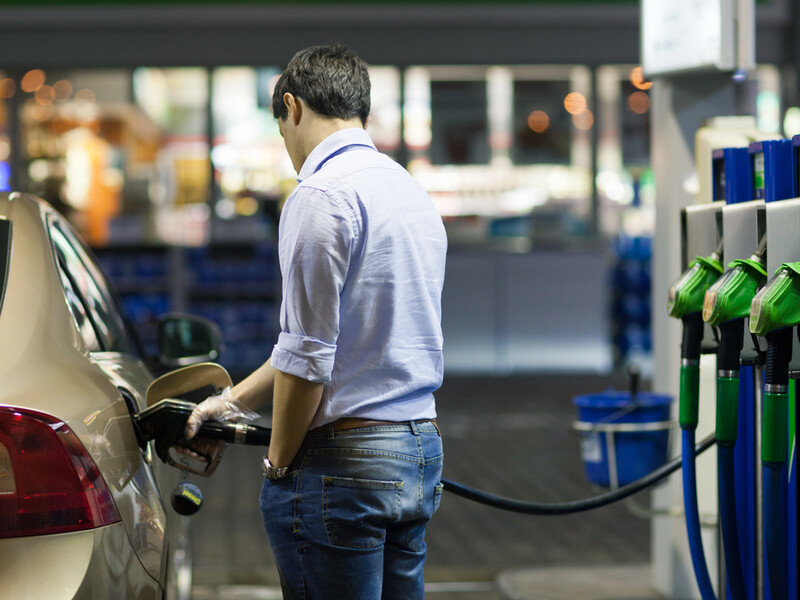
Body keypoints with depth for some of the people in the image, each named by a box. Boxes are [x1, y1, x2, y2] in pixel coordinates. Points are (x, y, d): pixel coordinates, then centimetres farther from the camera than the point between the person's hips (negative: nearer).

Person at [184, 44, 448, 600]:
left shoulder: (323, 194, -13)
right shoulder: (413, 191, 15)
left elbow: (308, 357, -16)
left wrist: (279, 460, -3)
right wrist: (235, 399, 25)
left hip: (344, 461, -8)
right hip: (421, 451, 8)